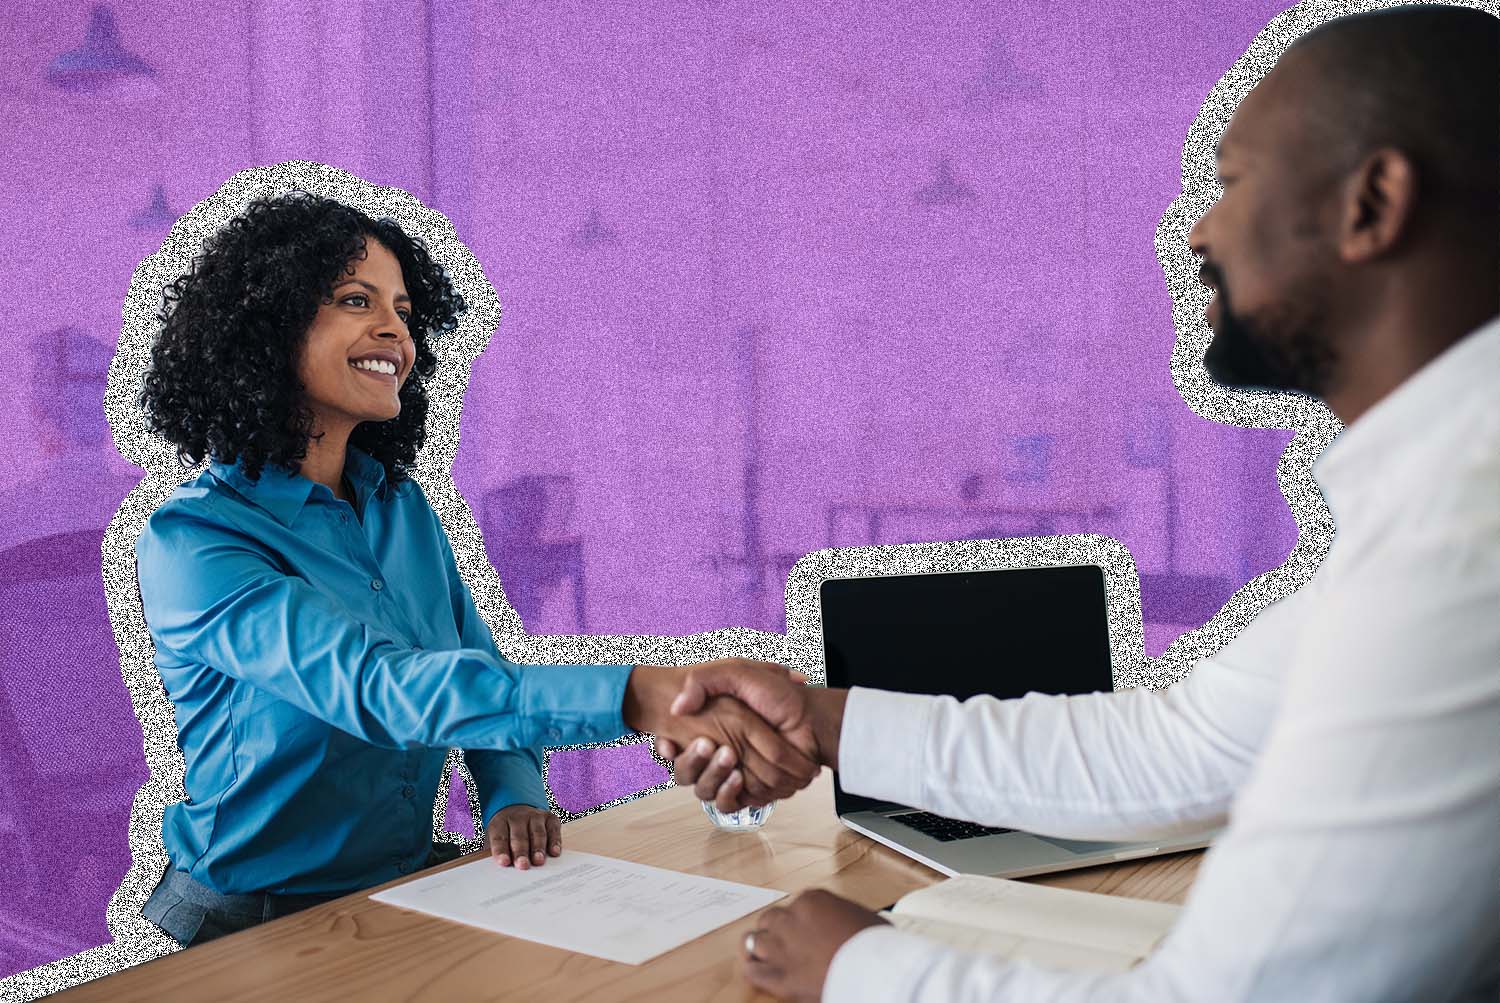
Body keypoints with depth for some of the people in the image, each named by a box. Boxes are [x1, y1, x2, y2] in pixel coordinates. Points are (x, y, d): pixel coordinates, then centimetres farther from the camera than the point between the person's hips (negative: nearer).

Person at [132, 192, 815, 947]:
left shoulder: (404, 507, 7)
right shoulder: (189, 541, -15)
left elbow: (482, 676, 12)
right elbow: (373, 687, -30)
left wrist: (513, 799, -10)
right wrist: (631, 695, -42)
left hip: (412, 884, 7)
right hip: (252, 924, -6)